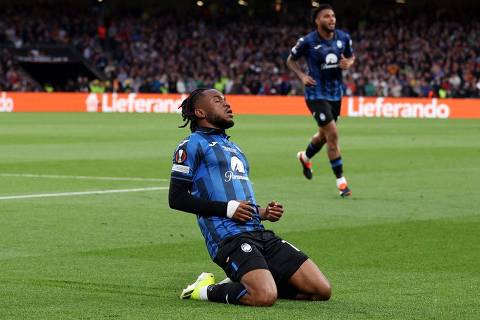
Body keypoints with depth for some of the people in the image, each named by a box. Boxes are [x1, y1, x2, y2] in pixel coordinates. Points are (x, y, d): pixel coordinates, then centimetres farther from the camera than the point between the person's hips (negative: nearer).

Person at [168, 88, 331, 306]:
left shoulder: (234, 148, 30)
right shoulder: (193, 144, 5)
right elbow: (176, 198, -4)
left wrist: (264, 213, 11)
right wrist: (227, 209, -11)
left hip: (260, 233, 8)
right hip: (228, 237, -8)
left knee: (322, 290, -4)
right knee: (265, 297, -32)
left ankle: (240, 284, 8)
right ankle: (208, 290, -4)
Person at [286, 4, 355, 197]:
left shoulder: (343, 38, -1)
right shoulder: (307, 41, -12)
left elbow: (351, 56, 16)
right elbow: (290, 60, 3)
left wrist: (348, 63, -8)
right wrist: (302, 76, -13)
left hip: (336, 93, 6)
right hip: (316, 94, -6)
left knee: (324, 135, 20)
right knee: (332, 134, -14)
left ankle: (305, 157, 52)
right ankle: (340, 181, -6)